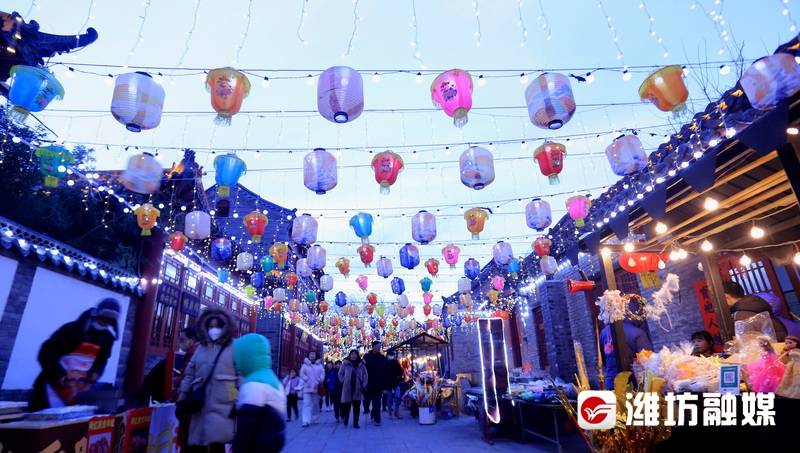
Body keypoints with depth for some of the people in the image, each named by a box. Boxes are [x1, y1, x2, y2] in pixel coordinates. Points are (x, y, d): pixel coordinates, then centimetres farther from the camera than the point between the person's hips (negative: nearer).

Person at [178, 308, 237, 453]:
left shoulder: (234, 347, 1)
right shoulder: (201, 348, 17)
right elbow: (189, 375, 19)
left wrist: (238, 403, -8)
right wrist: (182, 398, 13)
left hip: (222, 404, -5)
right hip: (200, 405, 5)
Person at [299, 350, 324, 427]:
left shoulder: (319, 365, 7)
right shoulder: (305, 365, 3)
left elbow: (322, 373, 2)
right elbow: (302, 373, -4)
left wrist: (320, 381, -12)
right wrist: (307, 380, -17)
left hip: (317, 388, 2)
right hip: (307, 388, -2)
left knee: (316, 404, 10)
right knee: (307, 404, -8)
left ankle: (315, 419, 24)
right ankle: (306, 421, -10)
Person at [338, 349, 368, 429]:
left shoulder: (361, 364, 5)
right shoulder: (345, 363, 0)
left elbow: (365, 375, 9)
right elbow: (340, 373, 8)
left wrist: (364, 385, 1)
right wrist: (343, 382, -1)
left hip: (357, 388, 1)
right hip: (347, 388, -1)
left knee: (356, 406, 1)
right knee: (347, 405, 6)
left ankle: (356, 423, 8)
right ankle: (345, 419, 29)